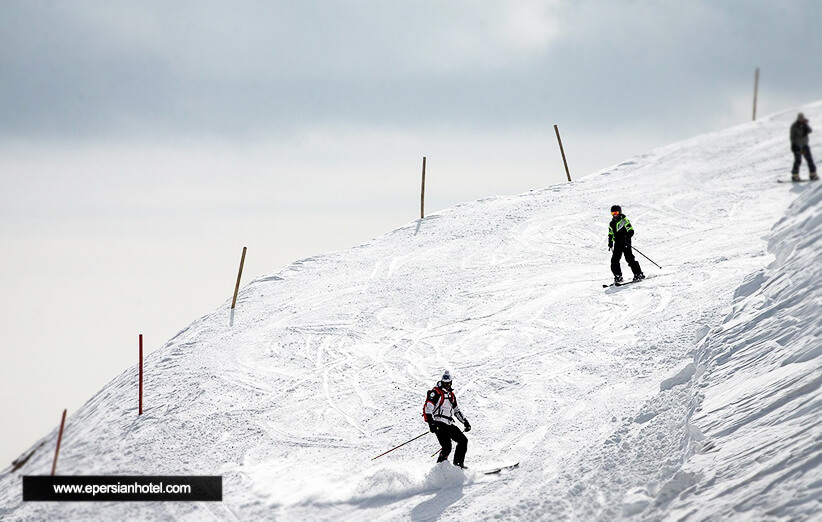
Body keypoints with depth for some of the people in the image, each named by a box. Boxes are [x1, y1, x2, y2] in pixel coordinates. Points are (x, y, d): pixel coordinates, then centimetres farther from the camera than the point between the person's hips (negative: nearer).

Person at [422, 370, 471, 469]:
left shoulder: (451, 395, 20)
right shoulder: (436, 392, -4)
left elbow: (456, 410, 32)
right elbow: (427, 408, -14)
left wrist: (465, 422, 27)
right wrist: (431, 423, -25)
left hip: (449, 424, 8)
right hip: (439, 423, -8)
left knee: (463, 440, 5)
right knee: (447, 447, -21)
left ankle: (458, 463, 10)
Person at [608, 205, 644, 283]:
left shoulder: (624, 220, -4)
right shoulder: (611, 223, 15)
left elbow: (631, 231, -10)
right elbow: (610, 234, 26)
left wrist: (626, 238, -24)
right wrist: (610, 243, 14)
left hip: (626, 243, -6)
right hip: (617, 244, 6)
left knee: (629, 258, -13)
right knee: (614, 260, -2)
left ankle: (638, 274, -7)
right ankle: (618, 276, 8)